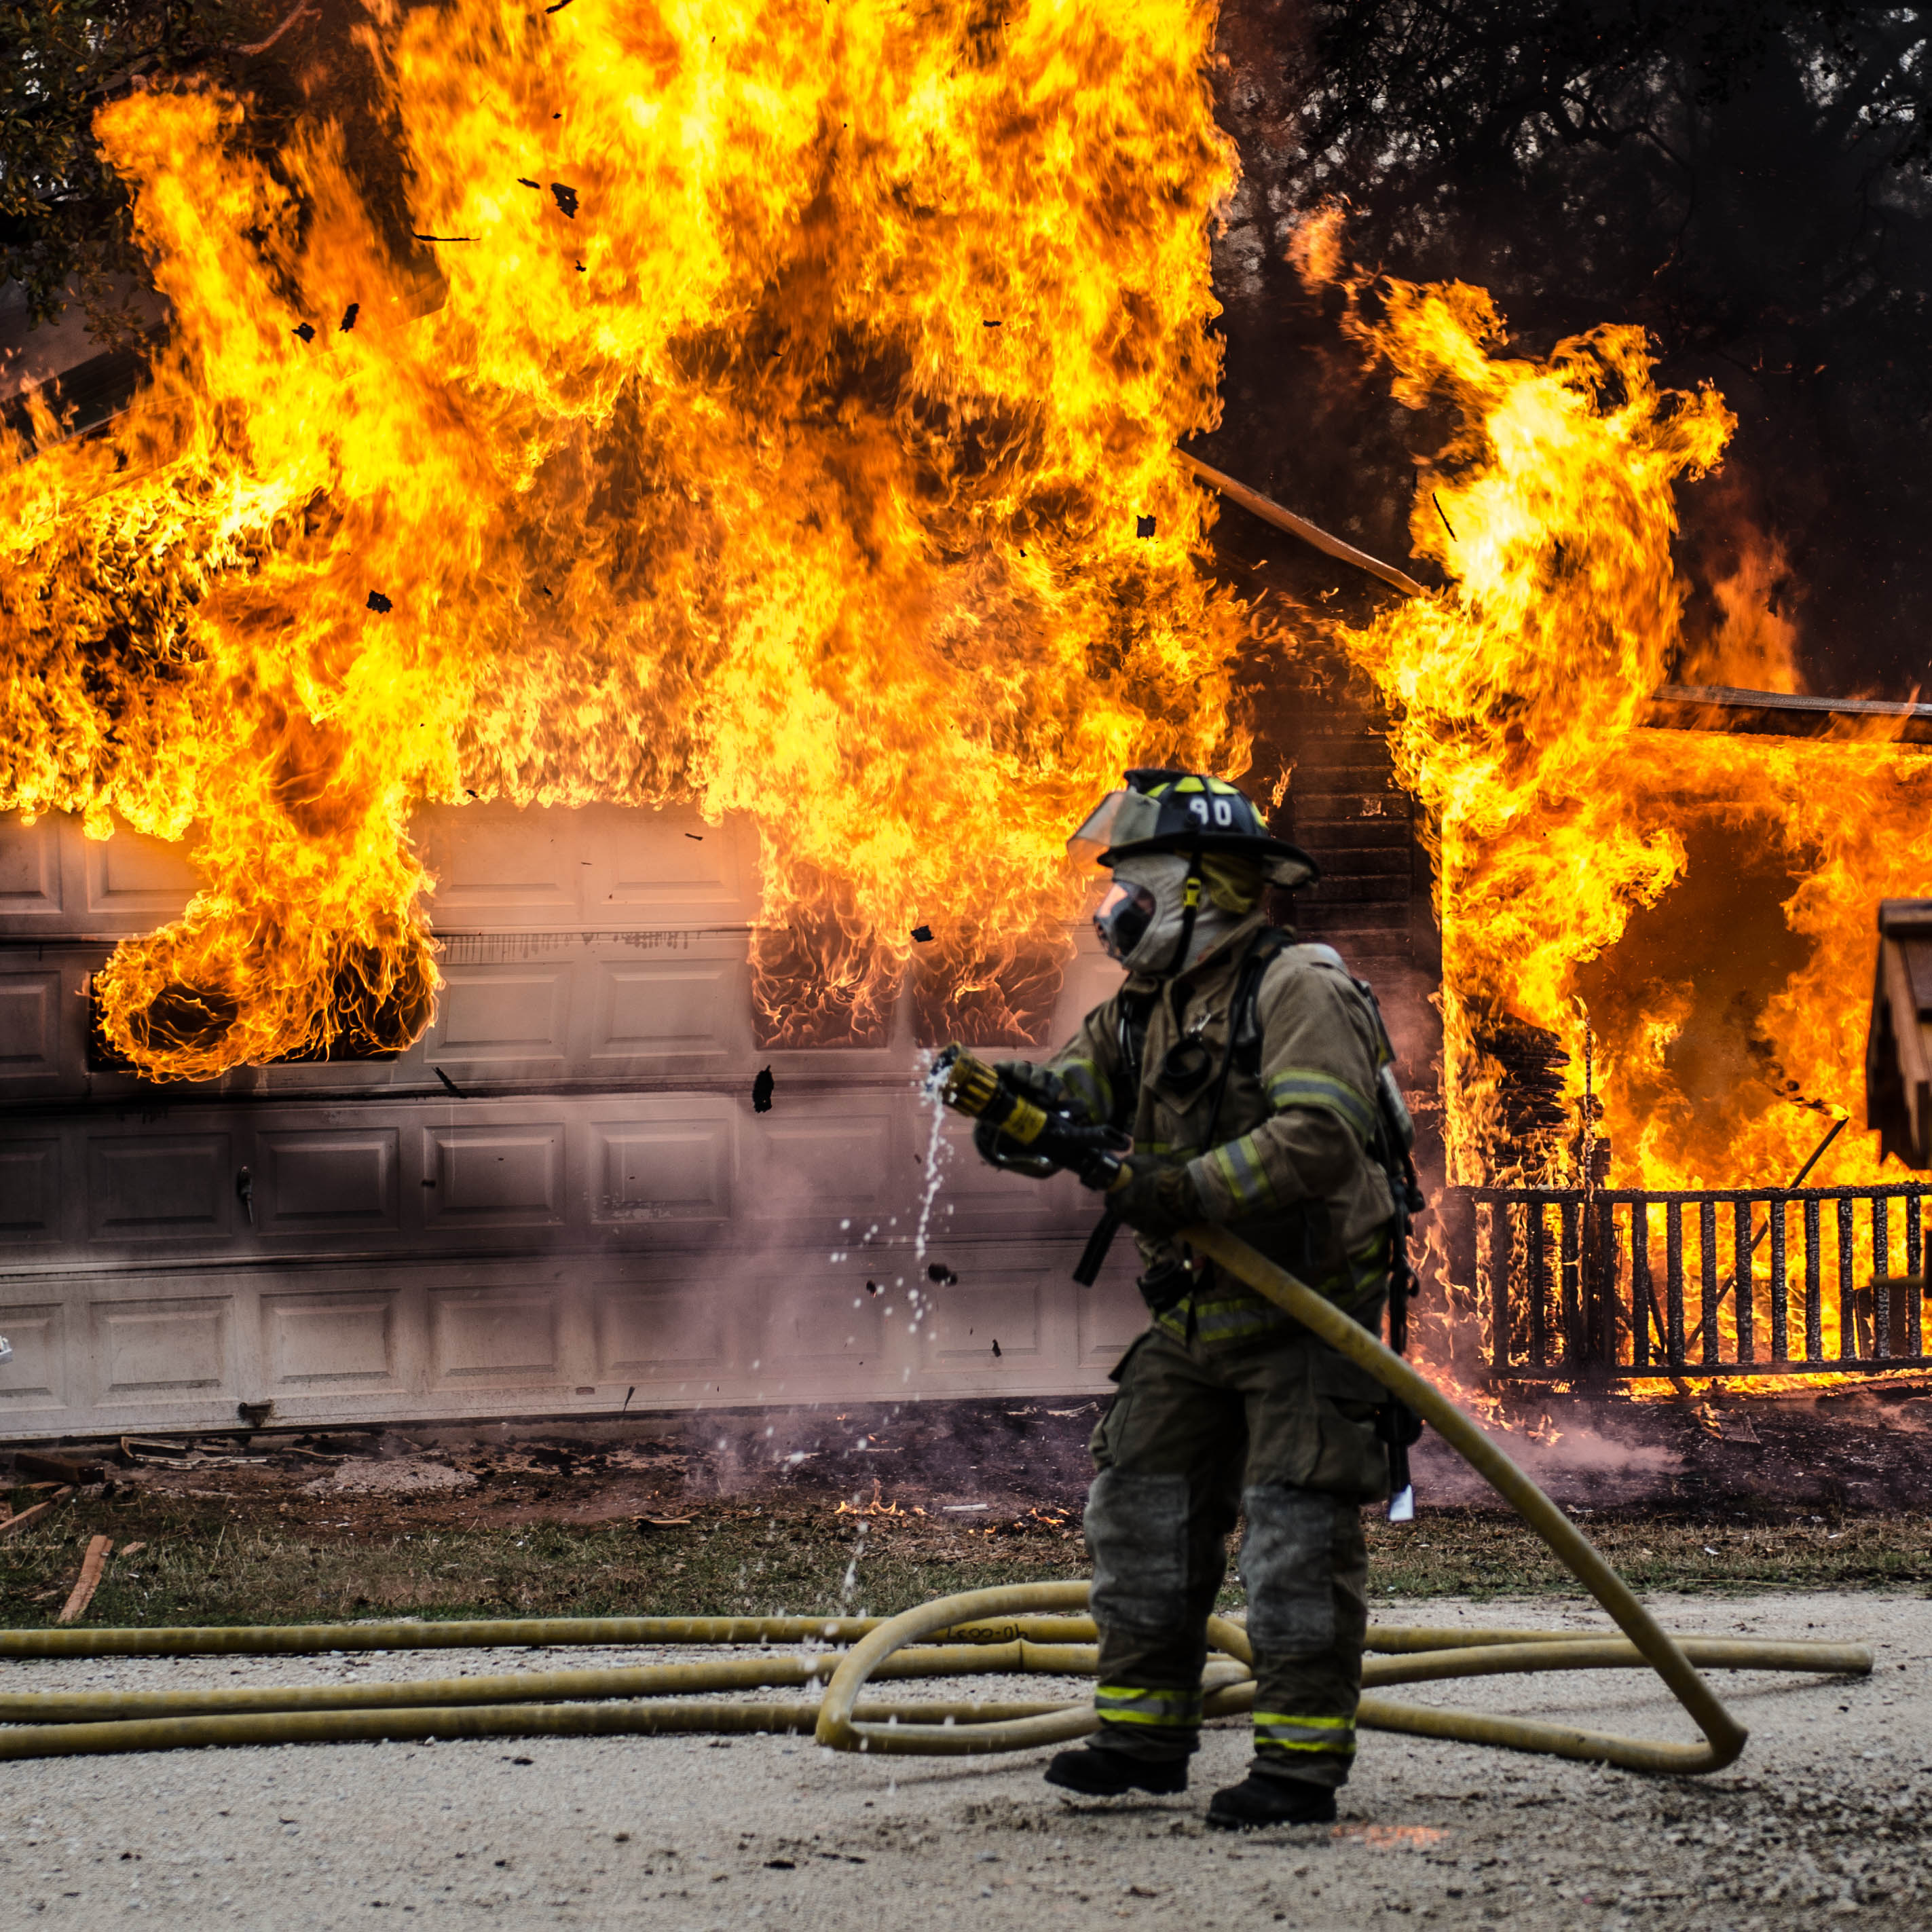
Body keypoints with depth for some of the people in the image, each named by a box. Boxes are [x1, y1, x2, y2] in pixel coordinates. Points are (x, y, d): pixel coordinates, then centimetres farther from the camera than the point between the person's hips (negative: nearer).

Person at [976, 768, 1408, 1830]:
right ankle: (1145, 1732, 18)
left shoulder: (1297, 989, -14)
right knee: (1141, 1507, 9)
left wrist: (1186, 1190, -31)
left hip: (1302, 1314, -9)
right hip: (1194, 1320, 9)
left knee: (1296, 1536, -8)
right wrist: (1016, 1095, -15)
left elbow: (1320, 1138, -27)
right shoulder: (1147, 1006, 14)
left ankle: (1302, 1760, -6)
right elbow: (1071, 1092, 9)